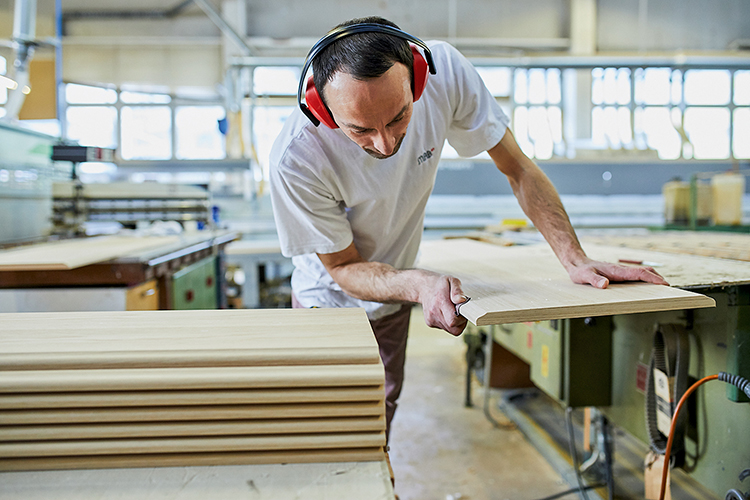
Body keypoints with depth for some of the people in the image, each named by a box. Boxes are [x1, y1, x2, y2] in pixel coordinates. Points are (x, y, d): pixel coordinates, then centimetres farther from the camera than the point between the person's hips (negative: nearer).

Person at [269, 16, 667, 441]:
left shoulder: (446, 71, -29)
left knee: (380, 419, 16)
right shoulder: (296, 158, -35)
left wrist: (576, 260, -27)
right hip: (329, 302, -2)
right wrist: (419, 284, -43)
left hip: (392, 302, 3)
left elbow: (518, 170, -17)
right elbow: (342, 268, -23)